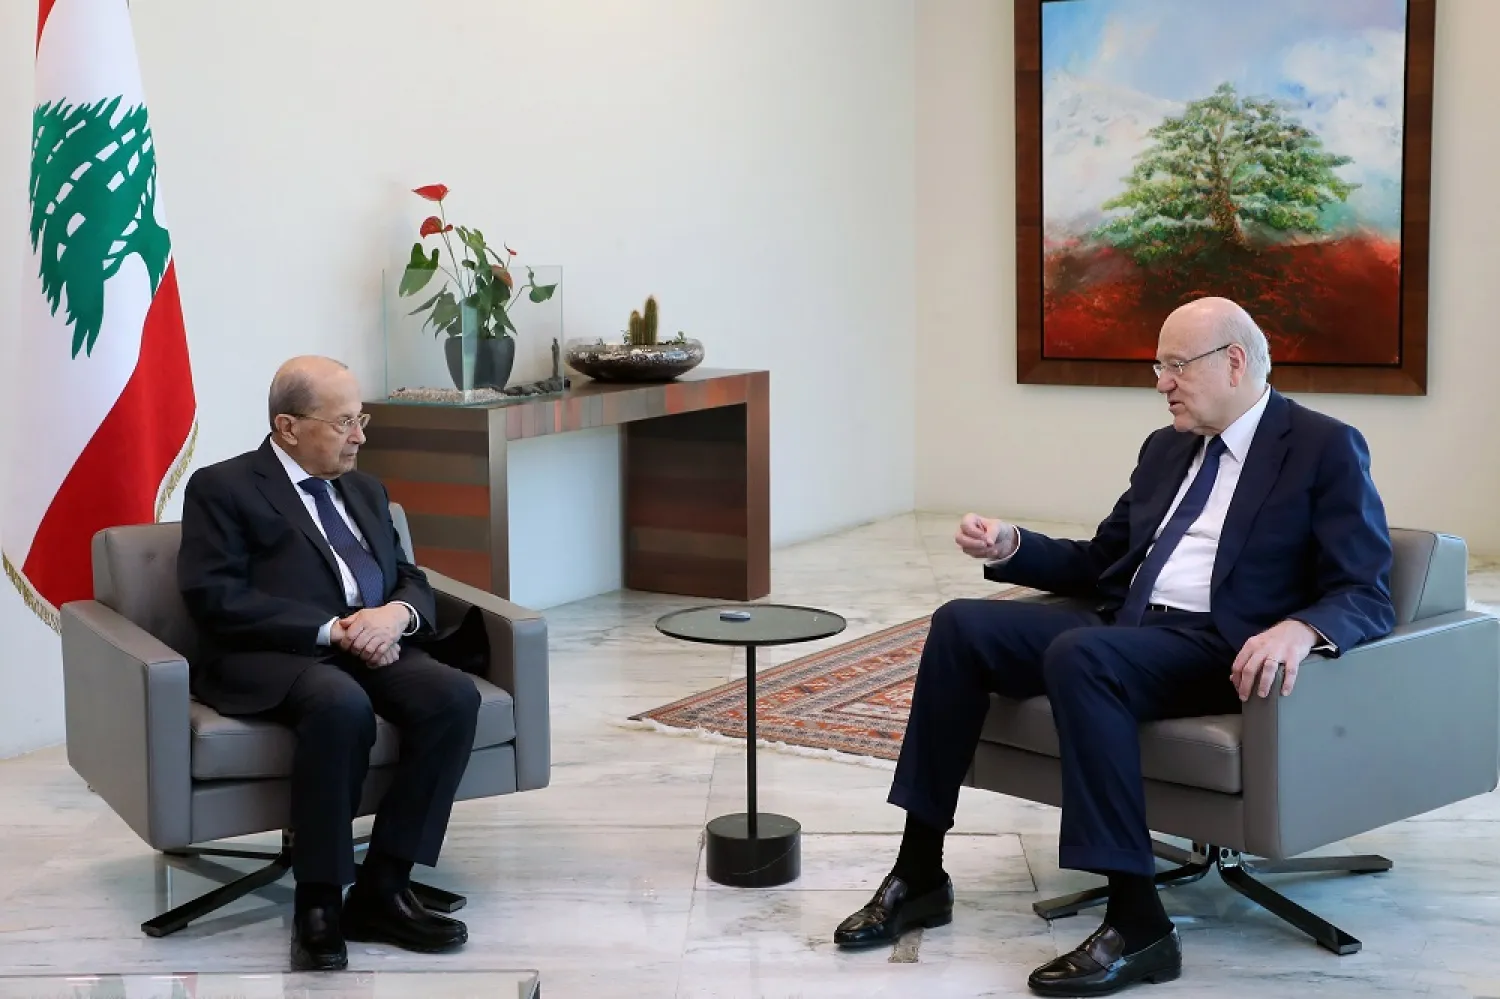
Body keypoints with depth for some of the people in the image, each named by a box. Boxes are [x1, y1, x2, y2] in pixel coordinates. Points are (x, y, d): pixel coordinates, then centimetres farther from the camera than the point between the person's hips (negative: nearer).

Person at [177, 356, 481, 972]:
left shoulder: (365, 490, 23)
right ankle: (318, 904, -26)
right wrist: (331, 630, -18)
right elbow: (215, 598, -11)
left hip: (372, 649, 6)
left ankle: (382, 887, -19)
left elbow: (412, 580, 18)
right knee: (343, 704, -38)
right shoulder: (222, 488, 2)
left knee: (455, 696, -24)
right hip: (272, 656, -6)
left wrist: (397, 613, -8)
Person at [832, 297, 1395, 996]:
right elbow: (1100, 562, 25)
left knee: (1078, 654, -35)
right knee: (960, 625, -11)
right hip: (1120, 624, 8)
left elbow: (1366, 596, -10)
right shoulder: (1166, 448, 20)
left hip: (1219, 649, -7)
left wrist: (1300, 630, -32)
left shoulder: (1326, 449, -2)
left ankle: (1137, 923, -30)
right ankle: (918, 874, -5)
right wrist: (1012, 546, 6)